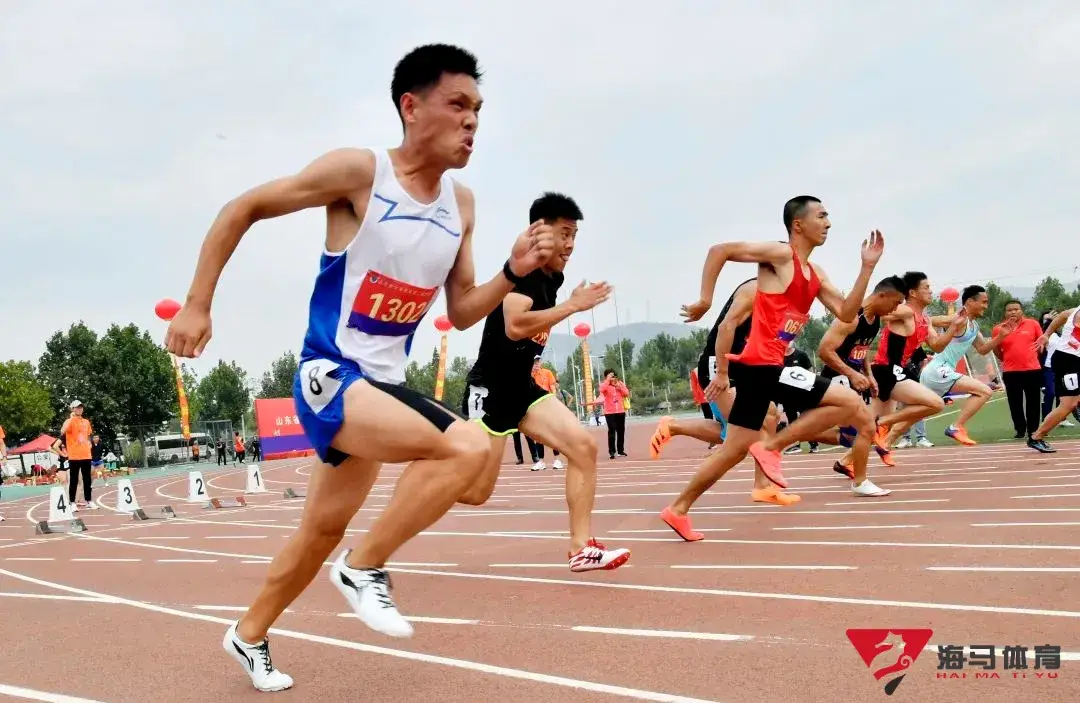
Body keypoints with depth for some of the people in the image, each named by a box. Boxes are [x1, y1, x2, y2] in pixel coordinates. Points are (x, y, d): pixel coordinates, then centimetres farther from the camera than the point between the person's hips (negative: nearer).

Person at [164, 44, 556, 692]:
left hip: (384, 384, 8)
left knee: (325, 528, 19)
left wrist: (514, 273, -6)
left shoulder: (461, 205, 5)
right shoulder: (359, 171, -14)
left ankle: (249, 635, 42)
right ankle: (365, 567, -7)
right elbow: (242, 210, -7)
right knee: (470, 448, -28)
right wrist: (197, 305, -8)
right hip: (330, 376, -8)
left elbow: (461, 313, 11)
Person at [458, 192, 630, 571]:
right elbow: (515, 326, -33)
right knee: (476, 492, -3)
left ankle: (582, 548, -5)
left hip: (523, 386, 8)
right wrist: (572, 306, -28)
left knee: (584, 447, -9)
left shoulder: (554, 277, 10)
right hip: (490, 387, -8)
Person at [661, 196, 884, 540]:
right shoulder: (779, 254, -7)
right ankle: (772, 445, -6)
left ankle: (677, 509, 19)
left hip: (764, 367, 9)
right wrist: (705, 301, -16)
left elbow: (846, 313, 12)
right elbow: (719, 250, -13)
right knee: (851, 402, -10)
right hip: (761, 365, -9)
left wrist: (867, 267, 7)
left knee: (736, 448, 14)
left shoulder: (816, 274, 19)